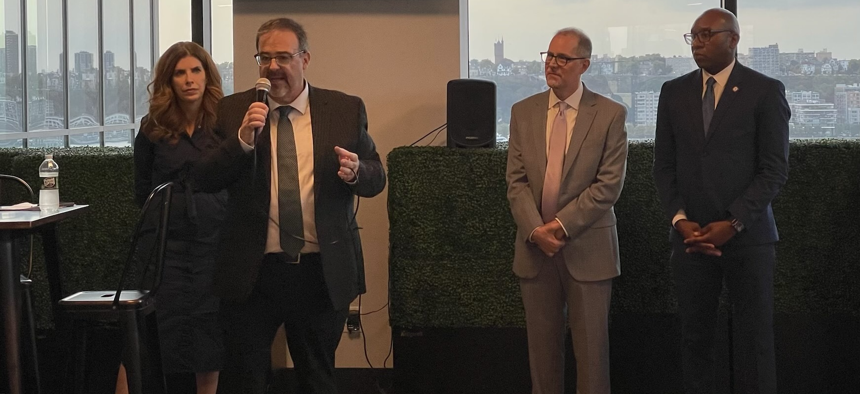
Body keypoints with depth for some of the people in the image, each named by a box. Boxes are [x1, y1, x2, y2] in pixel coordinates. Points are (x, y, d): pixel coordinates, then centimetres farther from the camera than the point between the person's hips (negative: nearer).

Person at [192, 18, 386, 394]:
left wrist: (355, 172, -20)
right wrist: (243, 138, -20)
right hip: (251, 271, 0)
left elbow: (376, 178, 3)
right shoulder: (232, 111, 2)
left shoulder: (346, 110, 2)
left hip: (322, 273, 0)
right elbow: (207, 180, -4)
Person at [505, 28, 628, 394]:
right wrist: (536, 230, -12)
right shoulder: (523, 112, 6)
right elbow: (516, 181, 2)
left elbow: (609, 185, -10)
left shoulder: (610, 115, -4)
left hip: (588, 248, -3)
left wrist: (561, 225, -15)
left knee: (591, 346, 3)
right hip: (534, 248, 3)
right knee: (541, 344, 9)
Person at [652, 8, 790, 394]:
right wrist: (679, 220, -5)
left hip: (748, 236, -3)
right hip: (691, 235, 3)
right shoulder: (673, 92, 9)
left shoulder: (765, 91, -2)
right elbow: (664, 164, 9)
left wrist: (733, 224, -13)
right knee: (694, 337, 5)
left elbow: (774, 169, -6)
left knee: (754, 340, 2)